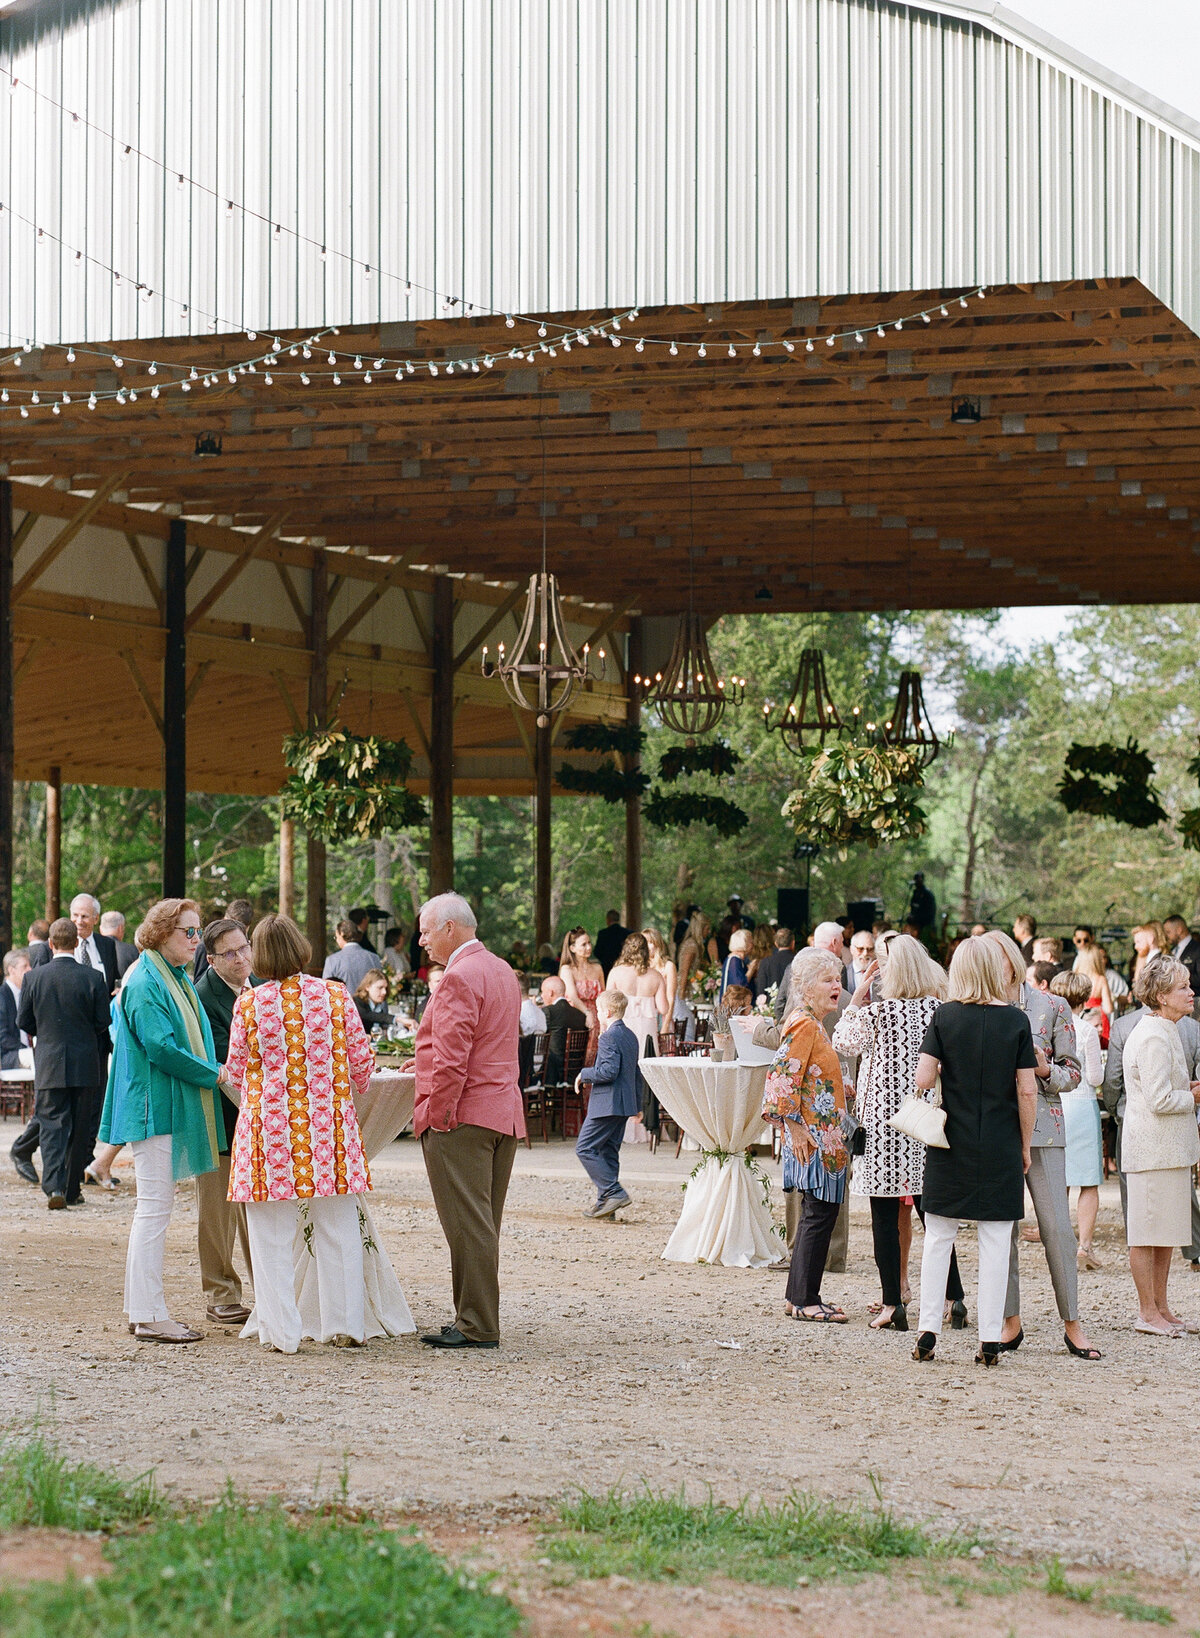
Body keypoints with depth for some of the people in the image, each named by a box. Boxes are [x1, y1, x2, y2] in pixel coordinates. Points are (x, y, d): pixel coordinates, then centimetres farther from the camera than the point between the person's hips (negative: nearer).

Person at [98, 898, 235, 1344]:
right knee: (154, 1209, -8)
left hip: (173, 1109, 10)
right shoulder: (144, 983, -15)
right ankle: (149, 1316, -5)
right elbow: (160, 1047, -21)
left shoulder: (178, 980, 16)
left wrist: (219, 1073, 6)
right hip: (153, 1109, -10)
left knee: (153, 1209, 12)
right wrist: (214, 1076, -13)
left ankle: (144, 1310, 17)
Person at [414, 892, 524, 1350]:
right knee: (483, 1223, 12)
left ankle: (477, 1326, -4)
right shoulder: (502, 971, 17)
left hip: (462, 1119, -10)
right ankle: (479, 1321, 16)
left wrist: (434, 1117, -15)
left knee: (468, 1225, -6)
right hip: (504, 1115, 10)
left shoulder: (460, 978, -14)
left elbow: (451, 1059, -20)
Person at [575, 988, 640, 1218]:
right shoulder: (630, 1036, 15)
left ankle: (614, 1192, -13)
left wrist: (585, 1075, -9)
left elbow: (609, 1071, -25)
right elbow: (635, 1072, 22)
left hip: (607, 1104, -10)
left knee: (585, 1148, -6)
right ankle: (605, 1203, 14)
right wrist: (637, 1105, 28)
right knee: (608, 1152, 13)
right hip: (624, 1104, 10)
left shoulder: (609, 1037, -15)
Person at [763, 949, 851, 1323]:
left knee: (819, 1214, 12)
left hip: (824, 1136, 11)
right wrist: (795, 1126, -21)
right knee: (820, 1213, -9)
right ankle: (804, 1300, -6)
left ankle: (799, 1296, 17)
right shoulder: (803, 1024, -14)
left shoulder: (813, 1024, 18)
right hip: (811, 1138, -11)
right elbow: (783, 1076, -21)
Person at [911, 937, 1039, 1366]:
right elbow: (1027, 1091, -5)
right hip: (1001, 1148, -1)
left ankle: (928, 1332, 8)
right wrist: (1025, 1145, 6)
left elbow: (922, 1079, -8)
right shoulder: (1016, 1020, -4)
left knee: (939, 1239, 9)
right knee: (995, 1243, 4)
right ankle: (990, 1340, 4)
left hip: (950, 1145, 1)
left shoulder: (944, 1016, -3)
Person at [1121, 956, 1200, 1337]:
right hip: (1153, 1147, -11)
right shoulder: (1154, 1038, -18)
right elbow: (1160, 1101, -22)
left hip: (1168, 1146, 11)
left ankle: (1161, 1309, 22)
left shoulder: (1165, 1032, 15)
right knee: (1148, 1232, -2)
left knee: (1165, 1232, 15)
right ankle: (1148, 1314, 4)